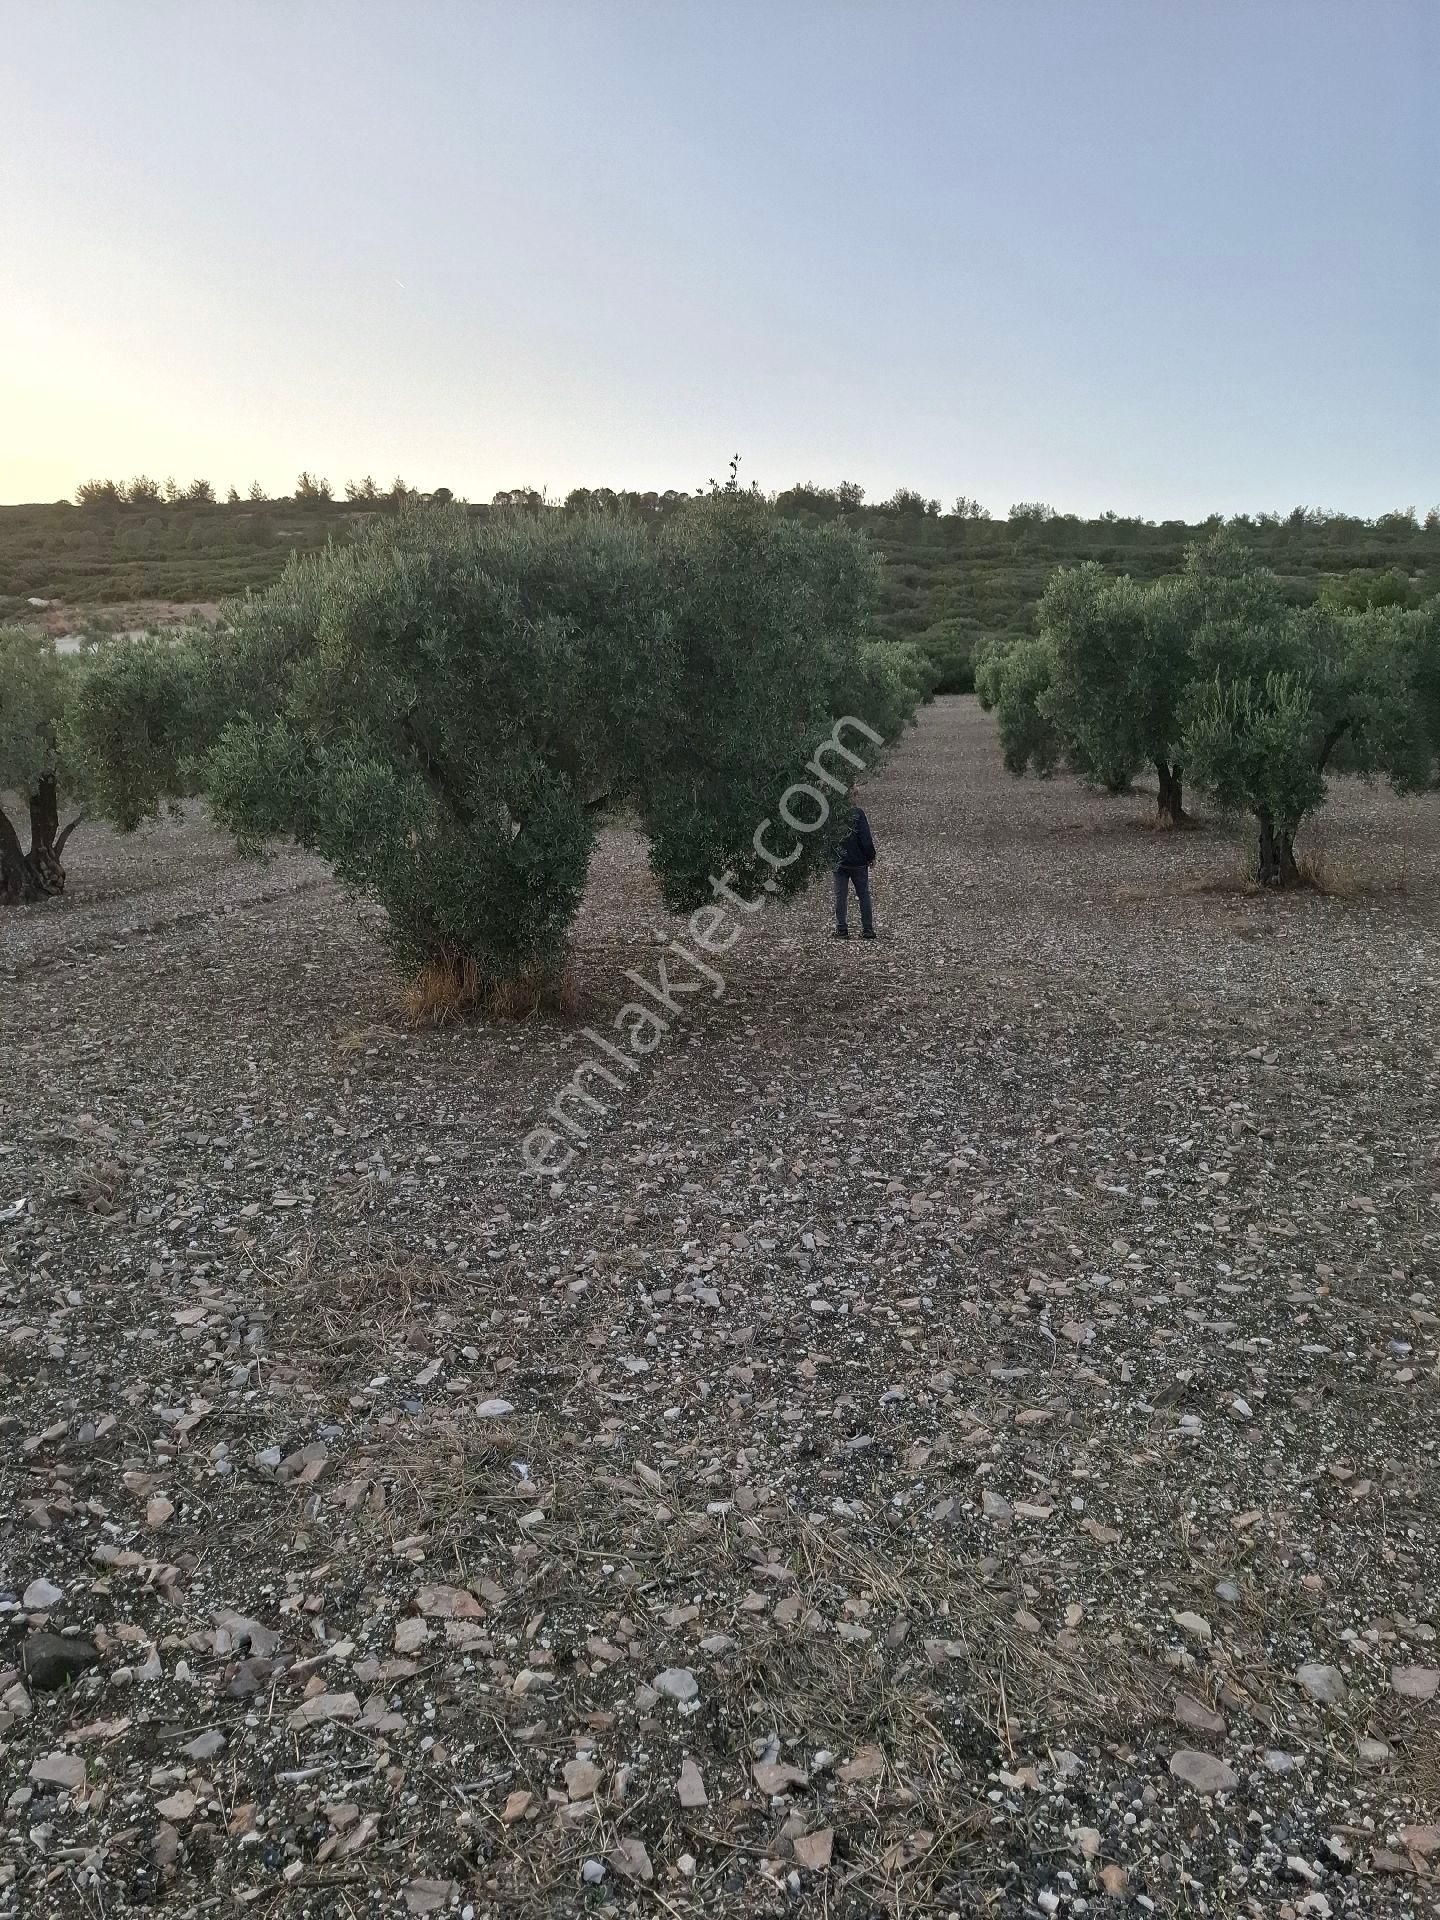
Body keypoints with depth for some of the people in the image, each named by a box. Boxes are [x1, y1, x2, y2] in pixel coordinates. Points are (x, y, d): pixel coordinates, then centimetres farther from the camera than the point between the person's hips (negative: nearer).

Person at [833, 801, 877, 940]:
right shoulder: (858, 812, -11)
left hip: (839, 863, 1)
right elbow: (866, 837, -11)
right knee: (863, 895, 8)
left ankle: (842, 930, 5)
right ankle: (868, 930, 8)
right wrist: (871, 856, 0)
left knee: (841, 897, 7)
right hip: (858, 862, -1)